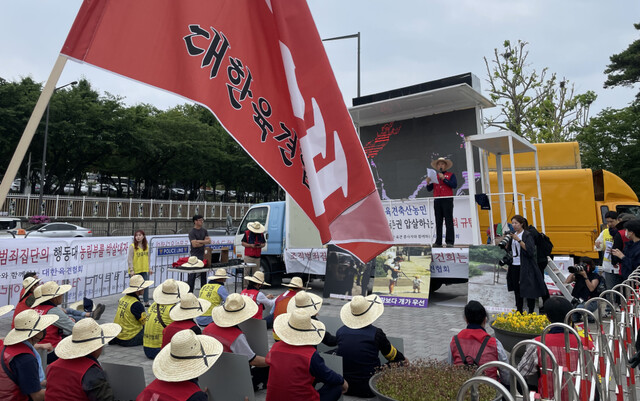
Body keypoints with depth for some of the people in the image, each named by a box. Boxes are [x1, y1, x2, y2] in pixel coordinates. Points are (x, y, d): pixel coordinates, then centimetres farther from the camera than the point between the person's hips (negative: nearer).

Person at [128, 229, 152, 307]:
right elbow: (130, 259, -11)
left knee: (146, 286, 10)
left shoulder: (146, 246, 7)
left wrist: (149, 268, 13)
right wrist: (131, 270, -16)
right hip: (135, 271, -5)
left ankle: (146, 302, 20)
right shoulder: (132, 246, -9)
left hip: (144, 270, 5)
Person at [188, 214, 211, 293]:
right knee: (192, 275, -4)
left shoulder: (204, 231, 12)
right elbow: (194, 244, -17)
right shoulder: (192, 232, -7)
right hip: (195, 256, -6)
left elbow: (209, 241, 2)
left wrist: (199, 241, -12)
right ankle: (189, 292, 2)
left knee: (203, 274, 11)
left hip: (203, 255, 6)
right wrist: (204, 242, -5)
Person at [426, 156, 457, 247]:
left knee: (449, 221, -6)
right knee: (438, 222, 3)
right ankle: (438, 242, 5)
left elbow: (454, 185, -8)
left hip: (447, 200, -4)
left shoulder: (451, 175, 9)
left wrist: (444, 179, -11)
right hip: (437, 201, 4)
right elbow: (429, 189, 14)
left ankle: (449, 241, -5)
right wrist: (428, 183, -6)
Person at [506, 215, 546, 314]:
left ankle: (531, 312, 12)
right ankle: (519, 311, 21)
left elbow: (530, 250, -19)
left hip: (526, 267, -6)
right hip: (514, 265, 6)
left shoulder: (527, 235, -7)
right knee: (517, 289, 11)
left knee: (528, 289, 0)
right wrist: (508, 239, -4)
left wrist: (518, 240, -22)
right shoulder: (513, 234, 10)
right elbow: (507, 249, 11)